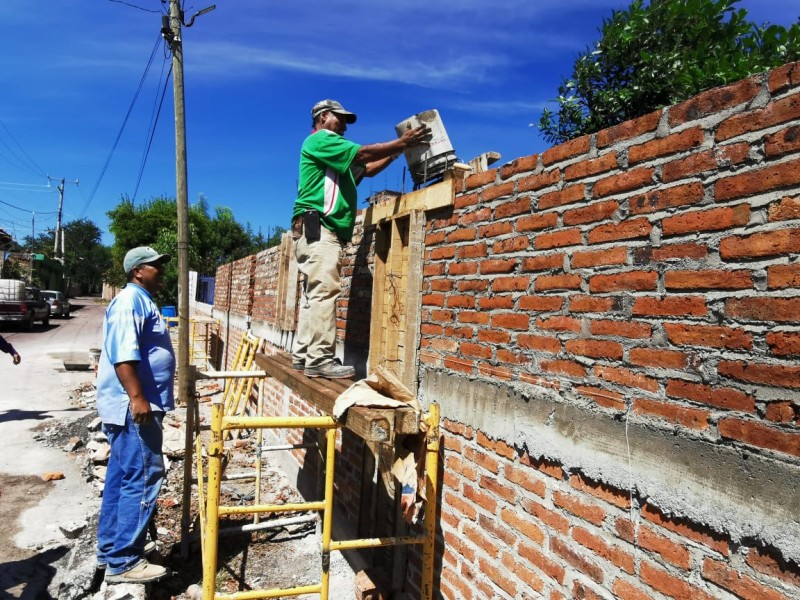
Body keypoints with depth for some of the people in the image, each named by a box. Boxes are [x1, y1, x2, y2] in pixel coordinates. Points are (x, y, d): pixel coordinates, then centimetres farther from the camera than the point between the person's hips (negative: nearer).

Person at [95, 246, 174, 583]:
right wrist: (137, 397, -30)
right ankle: (123, 562, 0)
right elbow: (122, 353, -24)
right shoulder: (131, 300, -13)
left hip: (139, 406, 11)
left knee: (122, 477, 15)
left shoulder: (143, 301, 19)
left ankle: (110, 550, 26)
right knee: (143, 478, -8)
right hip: (131, 407, -11)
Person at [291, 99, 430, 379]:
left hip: (323, 230, 10)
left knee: (315, 294, 5)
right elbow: (363, 154, -8)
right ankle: (320, 359, -20)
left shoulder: (336, 156, 30)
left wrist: (397, 151, 17)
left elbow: (367, 169, 26)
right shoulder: (319, 139, 1)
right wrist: (402, 142, -2)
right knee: (324, 291, -17)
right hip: (317, 227, -10)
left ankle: (303, 355, 5)